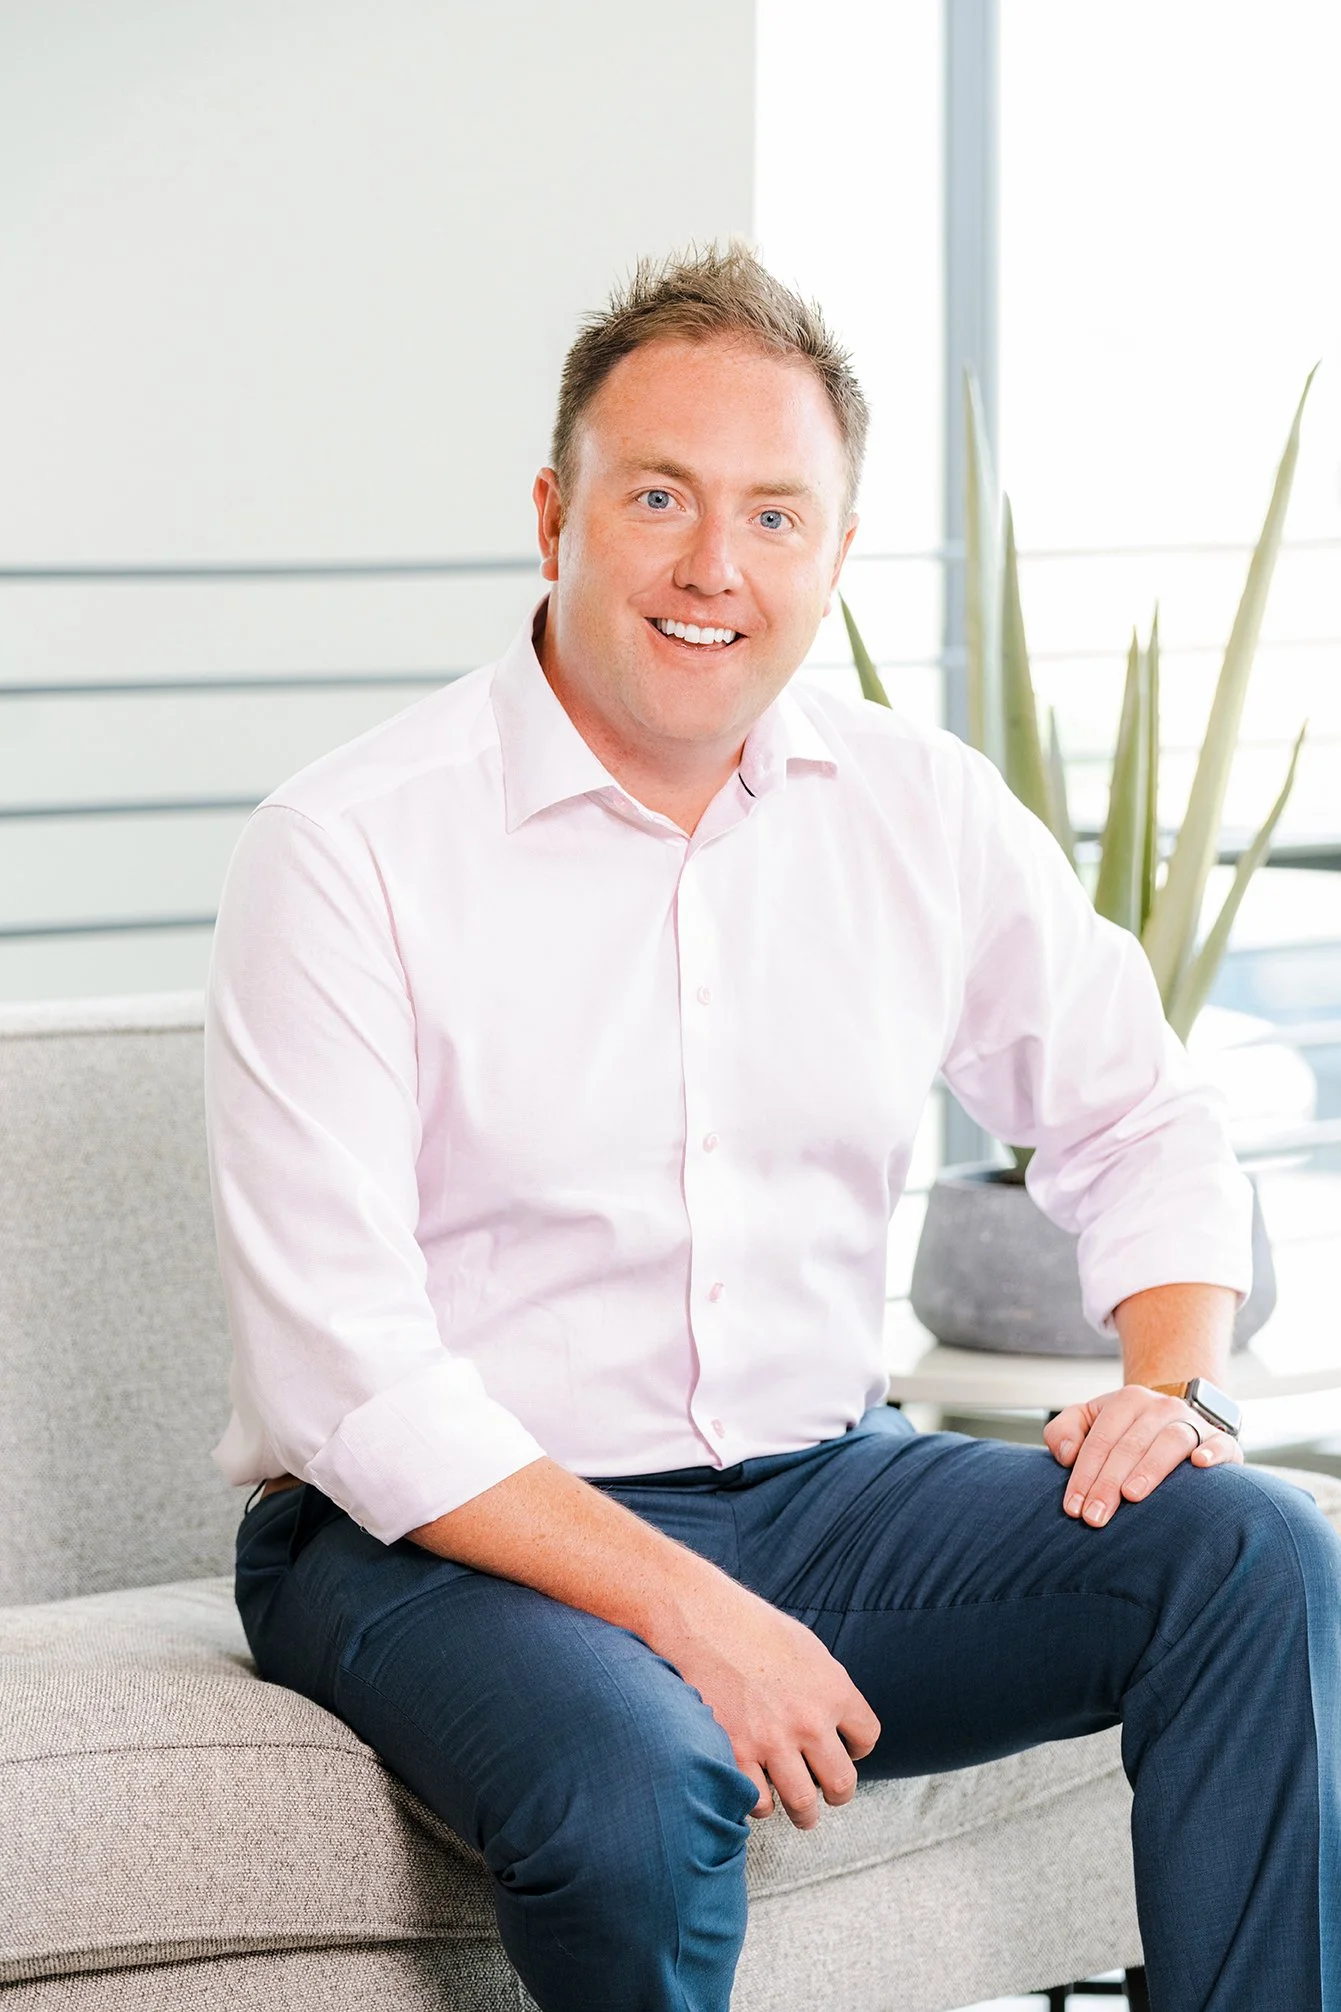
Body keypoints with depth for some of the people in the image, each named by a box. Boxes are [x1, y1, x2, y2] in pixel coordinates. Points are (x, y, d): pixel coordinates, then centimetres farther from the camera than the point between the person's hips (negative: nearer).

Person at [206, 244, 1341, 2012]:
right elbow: (344, 1382, -17)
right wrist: (686, 1613, -23)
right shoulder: (347, 851, -12)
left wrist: (1171, 1381, -5)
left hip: (816, 1484, 5)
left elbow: (1139, 1130, 17)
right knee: (638, 1792, -36)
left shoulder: (929, 817, 3)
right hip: (450, 1535, -5)